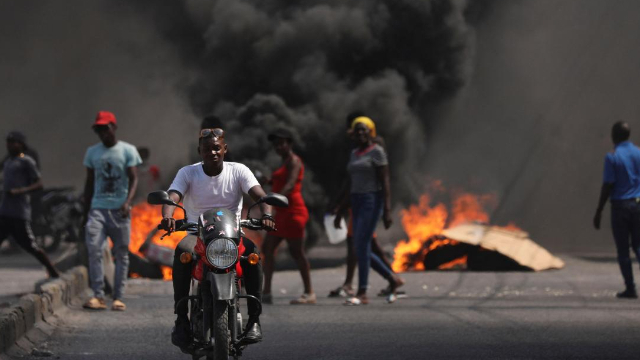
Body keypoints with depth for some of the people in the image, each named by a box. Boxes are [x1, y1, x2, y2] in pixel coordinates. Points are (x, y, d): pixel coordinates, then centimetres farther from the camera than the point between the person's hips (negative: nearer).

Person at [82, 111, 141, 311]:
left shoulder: (127, 150, 1)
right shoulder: (92, 152, 11)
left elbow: (133, 178, -5)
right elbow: (89, 182, 15)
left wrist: (128, 201, -22)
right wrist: (86, 213, 13)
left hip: (119, 210, -2)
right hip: (98, 208, 2)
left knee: (121, 254, 2)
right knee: (94, 249, -15)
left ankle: (118, 298, 6)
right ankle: (98, 296, -16)